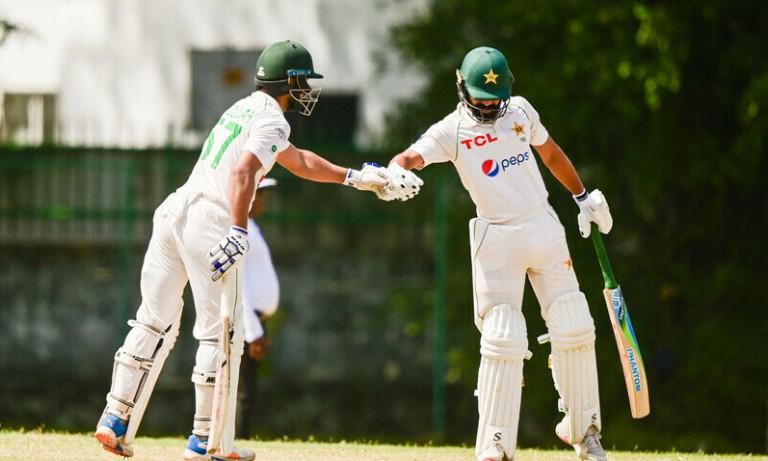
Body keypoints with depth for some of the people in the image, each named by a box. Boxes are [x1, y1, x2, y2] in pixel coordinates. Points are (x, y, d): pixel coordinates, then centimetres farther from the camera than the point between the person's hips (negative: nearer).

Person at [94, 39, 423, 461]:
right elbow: (243, 170, -21)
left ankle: (116, 421, 4)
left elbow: (299, 161, 35)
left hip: (173, 210, 8)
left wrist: (356, 177, 37)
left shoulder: (242, 109, 25)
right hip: (210, 220, -8)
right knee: (221, 332, 0)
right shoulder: (272, 121, -3)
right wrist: (239, 232, -29)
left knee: (156, 322, 10)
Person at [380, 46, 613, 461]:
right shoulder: (451, 131, -9)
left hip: (544, 228, 4)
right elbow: (409, 156, -25)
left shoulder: (520, 111, 4)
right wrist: (395, 173, -48)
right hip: (497, 241, -4)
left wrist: (584, 197, 21)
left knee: (573, 330, 3)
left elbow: (550, 153, 19)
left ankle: (583, 428, 20)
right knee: (502, 341, -11)